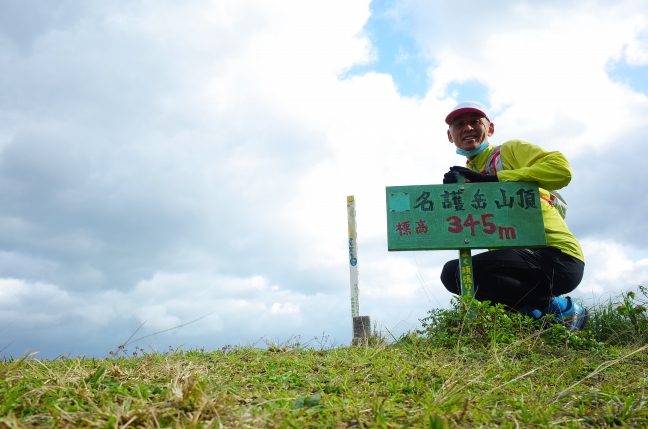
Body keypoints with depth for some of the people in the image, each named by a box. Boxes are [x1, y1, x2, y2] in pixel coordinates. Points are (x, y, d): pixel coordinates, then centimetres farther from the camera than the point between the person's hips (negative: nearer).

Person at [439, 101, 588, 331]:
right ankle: (542, 313, 4)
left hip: (555, 256, -7)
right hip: (517, 260, 7)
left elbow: (561, 168, -19)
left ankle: (559, 308, -8)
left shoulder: (511, 150, 1)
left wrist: (493, 180, -22)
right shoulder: (467, 177, 17)